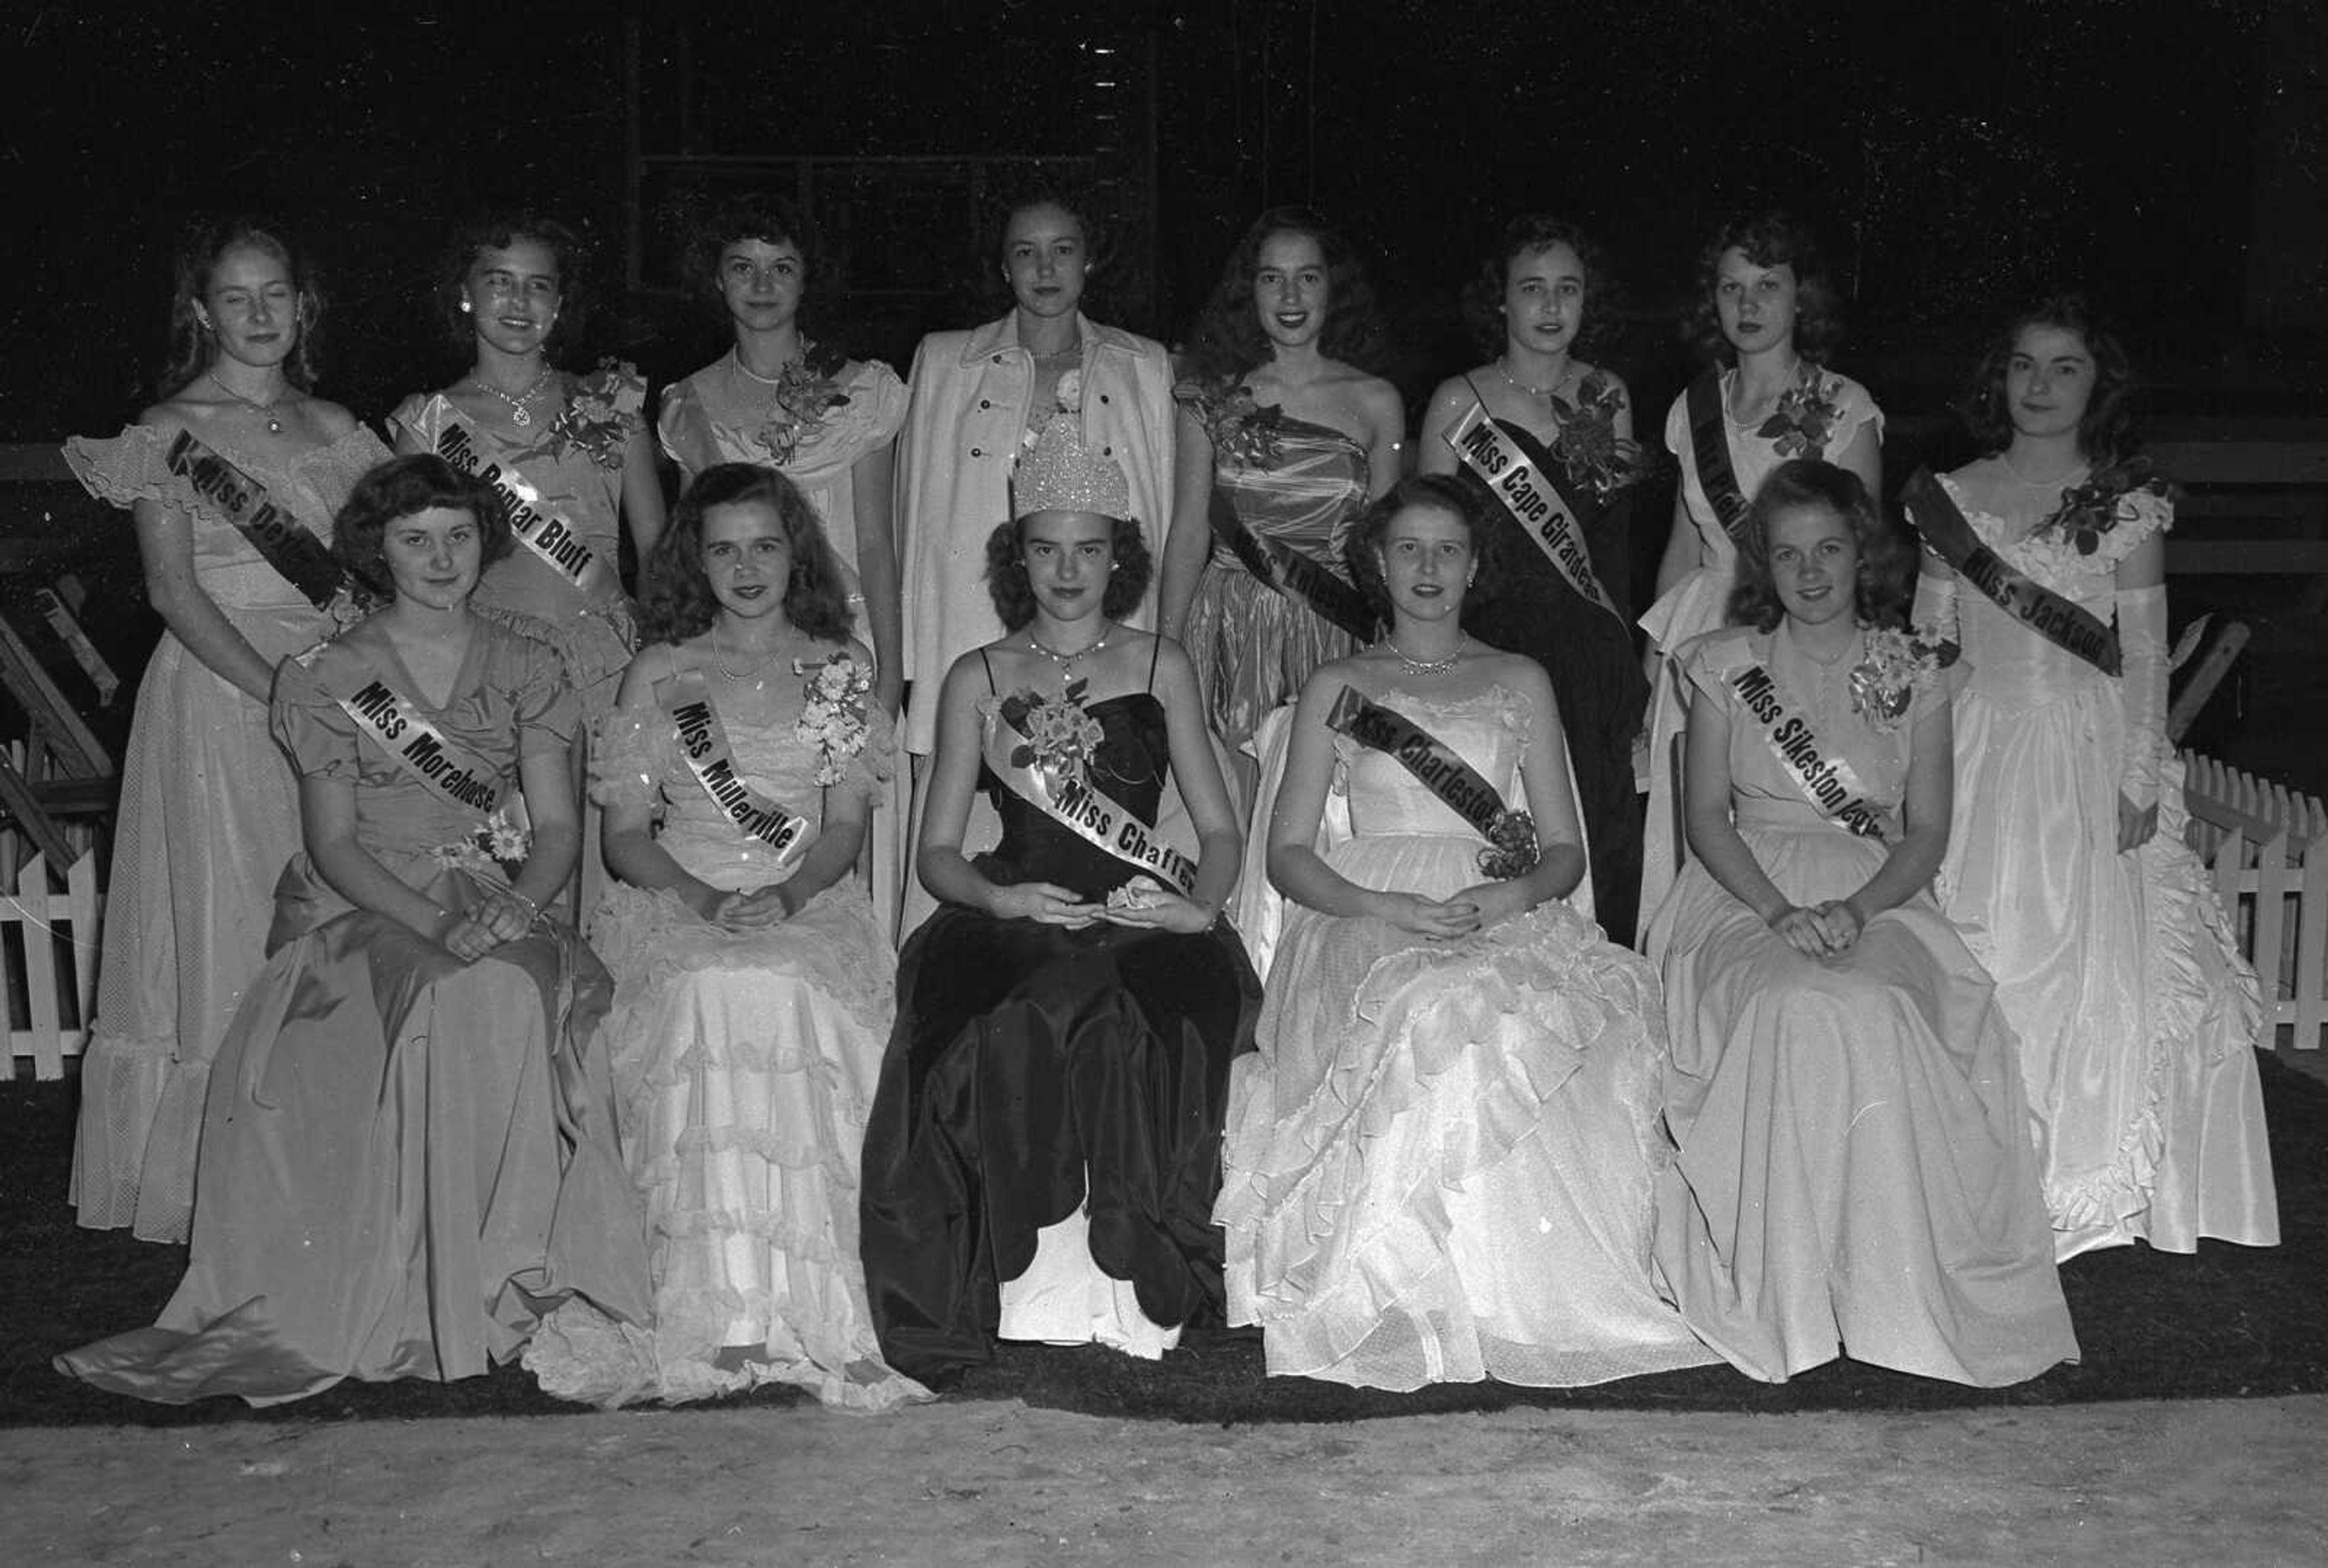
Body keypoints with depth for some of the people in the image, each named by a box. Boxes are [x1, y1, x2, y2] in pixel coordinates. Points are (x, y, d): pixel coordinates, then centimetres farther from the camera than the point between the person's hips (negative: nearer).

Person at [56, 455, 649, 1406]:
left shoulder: (526, 671, 12)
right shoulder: (324, 679, 6)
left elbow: (556, 827, 6)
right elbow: (334, 845, -2)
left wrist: (516, 905, -16)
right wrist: (436, 924, -19)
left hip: (502, 910, 2)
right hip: (362, 913, -1)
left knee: (526, 996, -34)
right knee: (459, 1006, -34)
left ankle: (509, 1273, -25)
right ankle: (431, 1296, -27)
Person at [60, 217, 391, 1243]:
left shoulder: (330, 428, 13)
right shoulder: (171, 433, -2)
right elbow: (174, 590, -10)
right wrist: (280, 691, -19)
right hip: (219, 692, -5)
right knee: (225, 927, -1)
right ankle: (212, 1185, 8)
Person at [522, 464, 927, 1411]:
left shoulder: (839, 669, 15)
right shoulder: (659, 673, 15)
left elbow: (846, 826, 7)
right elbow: (625, 834, 9)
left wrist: (785, 896, -14)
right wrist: (703, 899, -11)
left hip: (810, 905, 0)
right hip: (676, 903, 0)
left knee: (785, 990, -35)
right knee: (712, 994, -35)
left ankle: (805, 1310, -37)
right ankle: (728, 1317, -38)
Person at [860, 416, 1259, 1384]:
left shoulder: (1162, 668, 16)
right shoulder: (977, 679, 15)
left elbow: (1221, 832, 11)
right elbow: (936, 852, 9)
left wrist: (1200, 903, -10)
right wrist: (998, 897, -12)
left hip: (1143, 919, 0)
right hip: (1016, 918, 0)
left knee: (1158, 1012, -33)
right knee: (1009, 1026, -33)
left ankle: (1140, 1283, -23)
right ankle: (1028, 1280, -23)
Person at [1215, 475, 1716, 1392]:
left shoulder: (1520, 682, 20)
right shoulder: (1337, 687, 16)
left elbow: (1566, 851, 15)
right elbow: (1289, 854, 8)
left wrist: (1513, 896, -10)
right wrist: (1391, 907, -11)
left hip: (1507, 918, 1)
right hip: (1366, 925, -1)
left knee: (1536, 1014, -35)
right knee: (1430, 1016, -37)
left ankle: (1541, 1298, -26)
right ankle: (1417, 1304, -28)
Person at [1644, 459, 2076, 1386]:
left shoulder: (1913, 674, 11)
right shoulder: (1726, 665, 9)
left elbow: (1928, 831, 6)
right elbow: (1707, 816, 2)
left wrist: (1857, 908, -14)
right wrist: (1782, 912, -15)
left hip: (1879, 897, 1)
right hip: (1746, 893, -1)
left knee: (1878, 1013, -34)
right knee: (1799, 1011, -35)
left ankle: (1887, 1290, -23)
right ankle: (1789, 1299, -26)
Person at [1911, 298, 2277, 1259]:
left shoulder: (2128, 505, 1)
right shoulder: (1953, 497, 6)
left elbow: (2147, 654, 0)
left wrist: (2142, 779, -7)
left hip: (2089, 755, -1)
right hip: (1976, 751, 1)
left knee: (2089, 955, 0)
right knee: (1973, 956, 0)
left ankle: (2085, 1177, 15)